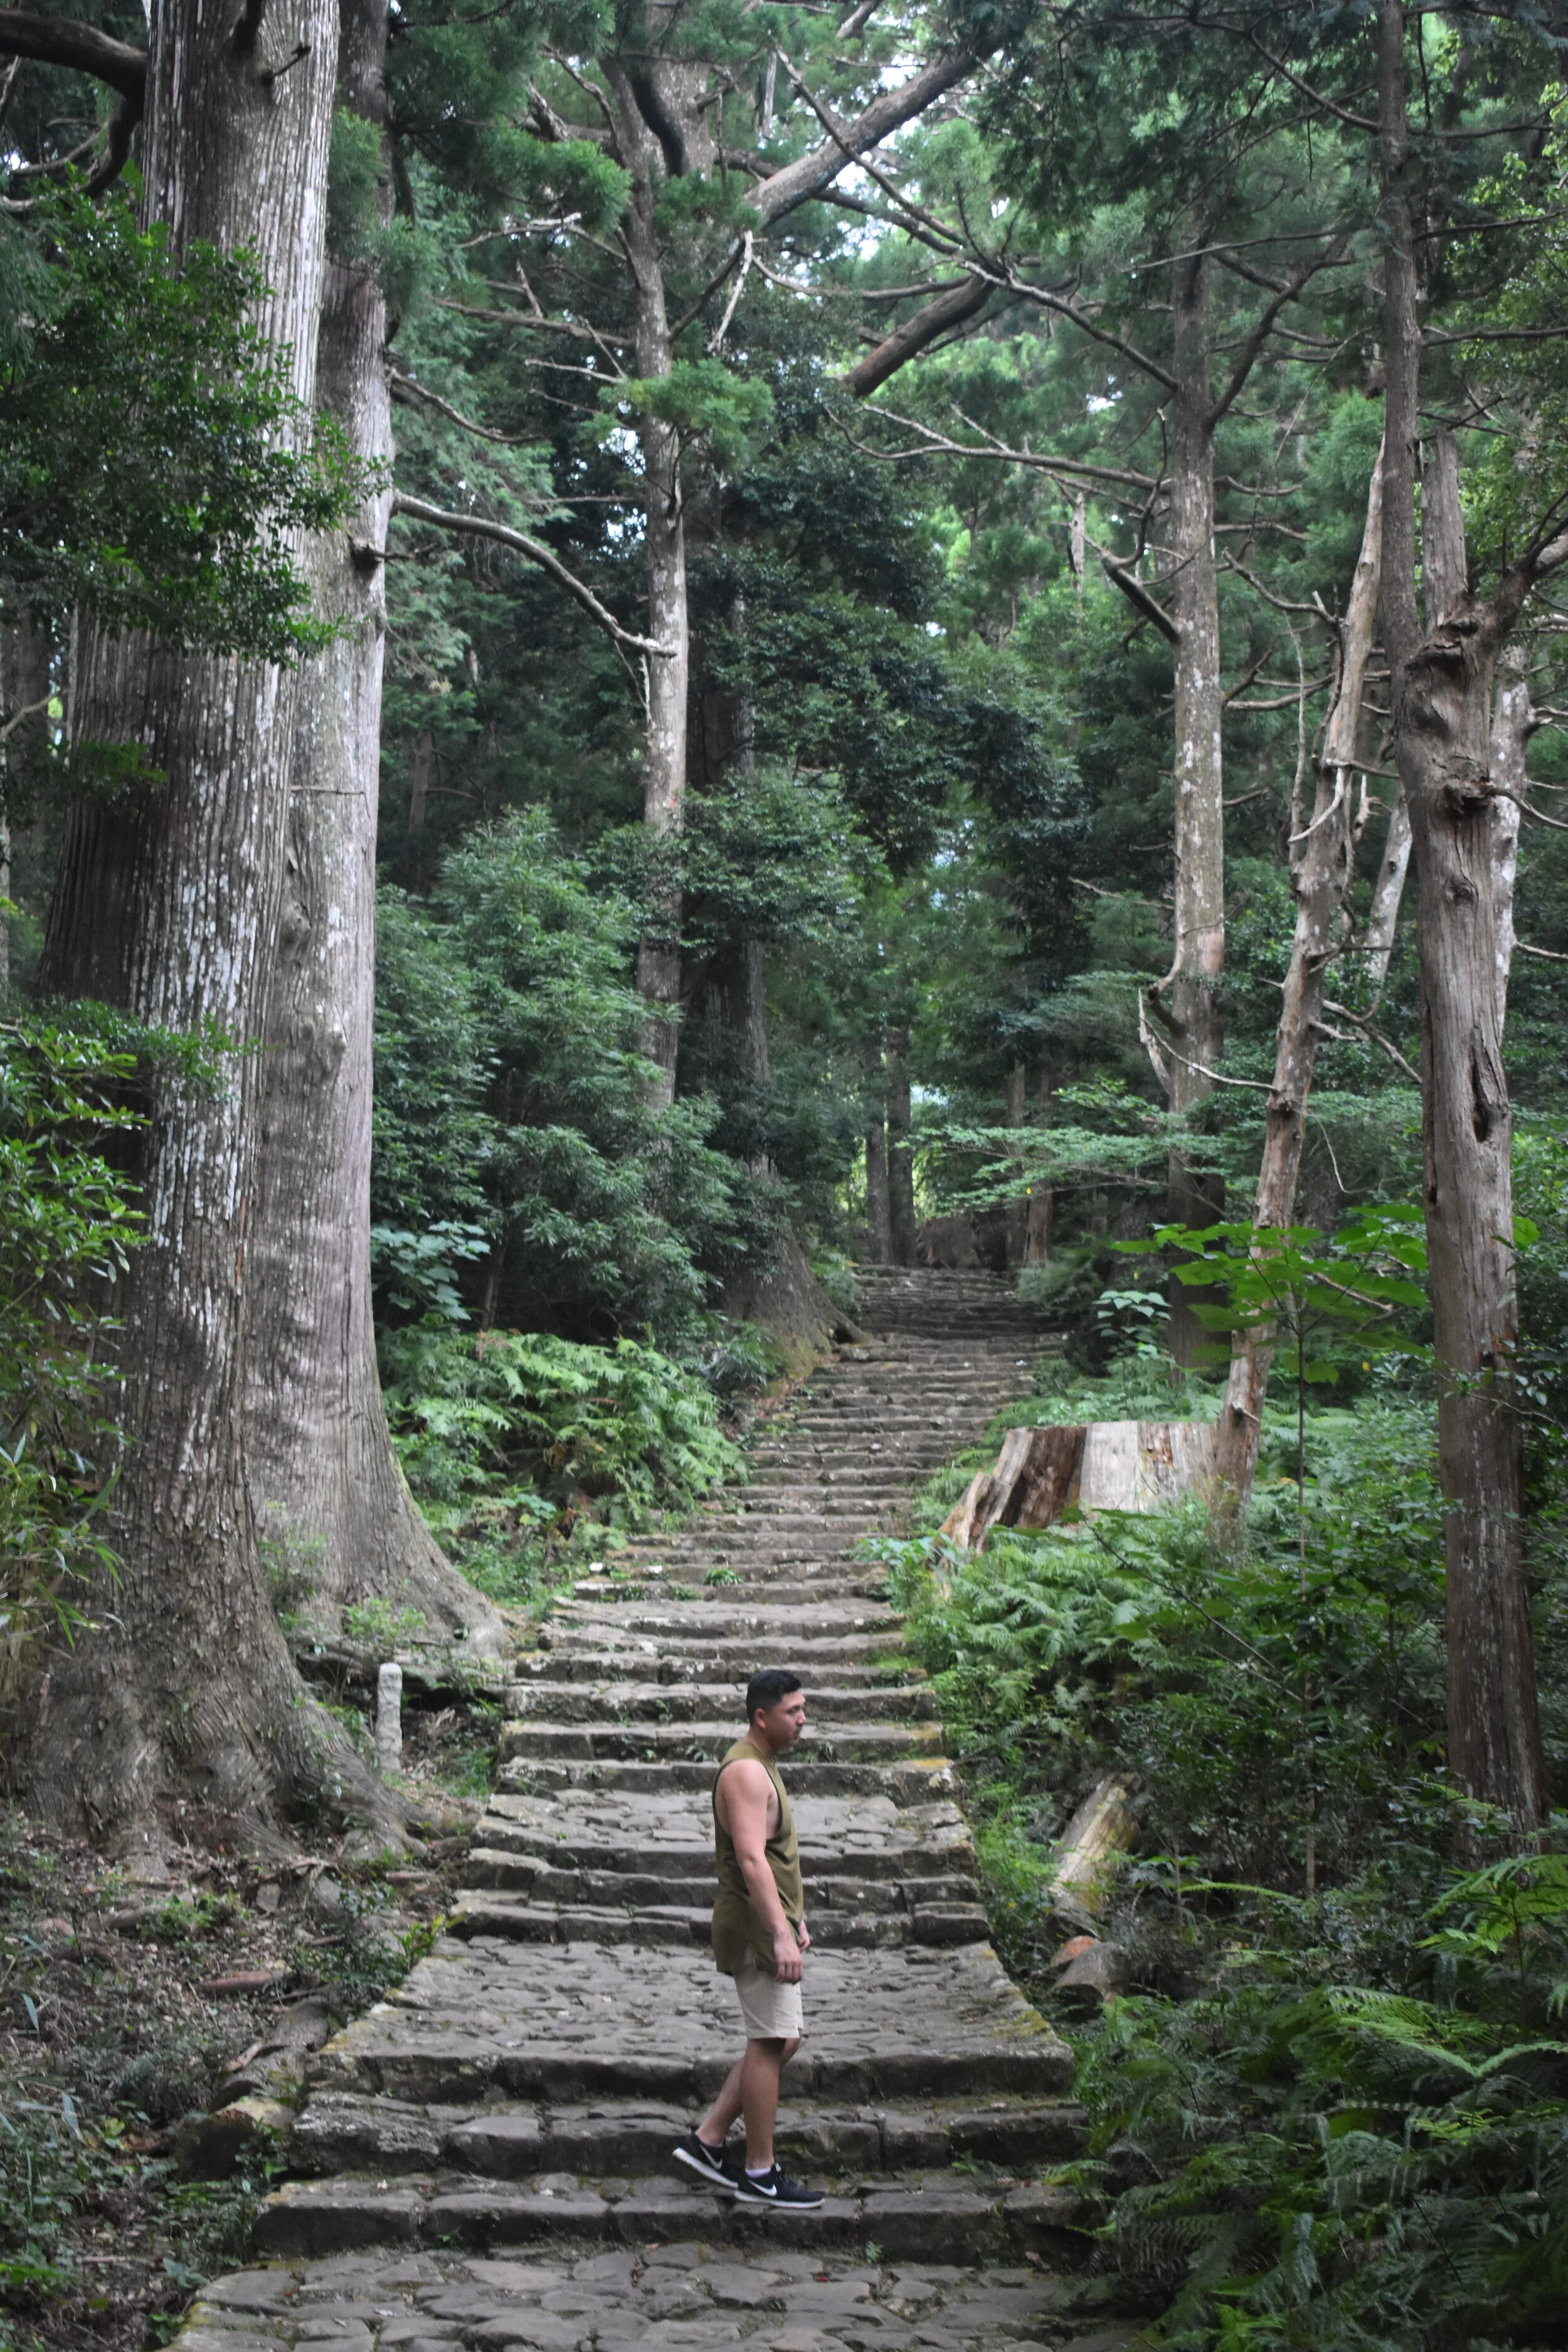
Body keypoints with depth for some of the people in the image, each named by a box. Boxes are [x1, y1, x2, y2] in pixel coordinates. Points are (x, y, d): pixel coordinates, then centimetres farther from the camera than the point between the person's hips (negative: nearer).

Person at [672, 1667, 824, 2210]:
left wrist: (794, 1918, 25)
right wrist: (781, 1933, -32)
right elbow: (751, 1859, -27)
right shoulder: (746, 1771, -18)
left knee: (781, 2040, 13)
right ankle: (760, 2174, 4)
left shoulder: (762, 1766, 15)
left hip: (771, 1923, 10)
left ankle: (707, 2140, 17)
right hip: (755, 1928, -10)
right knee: (770, 2043, -4)